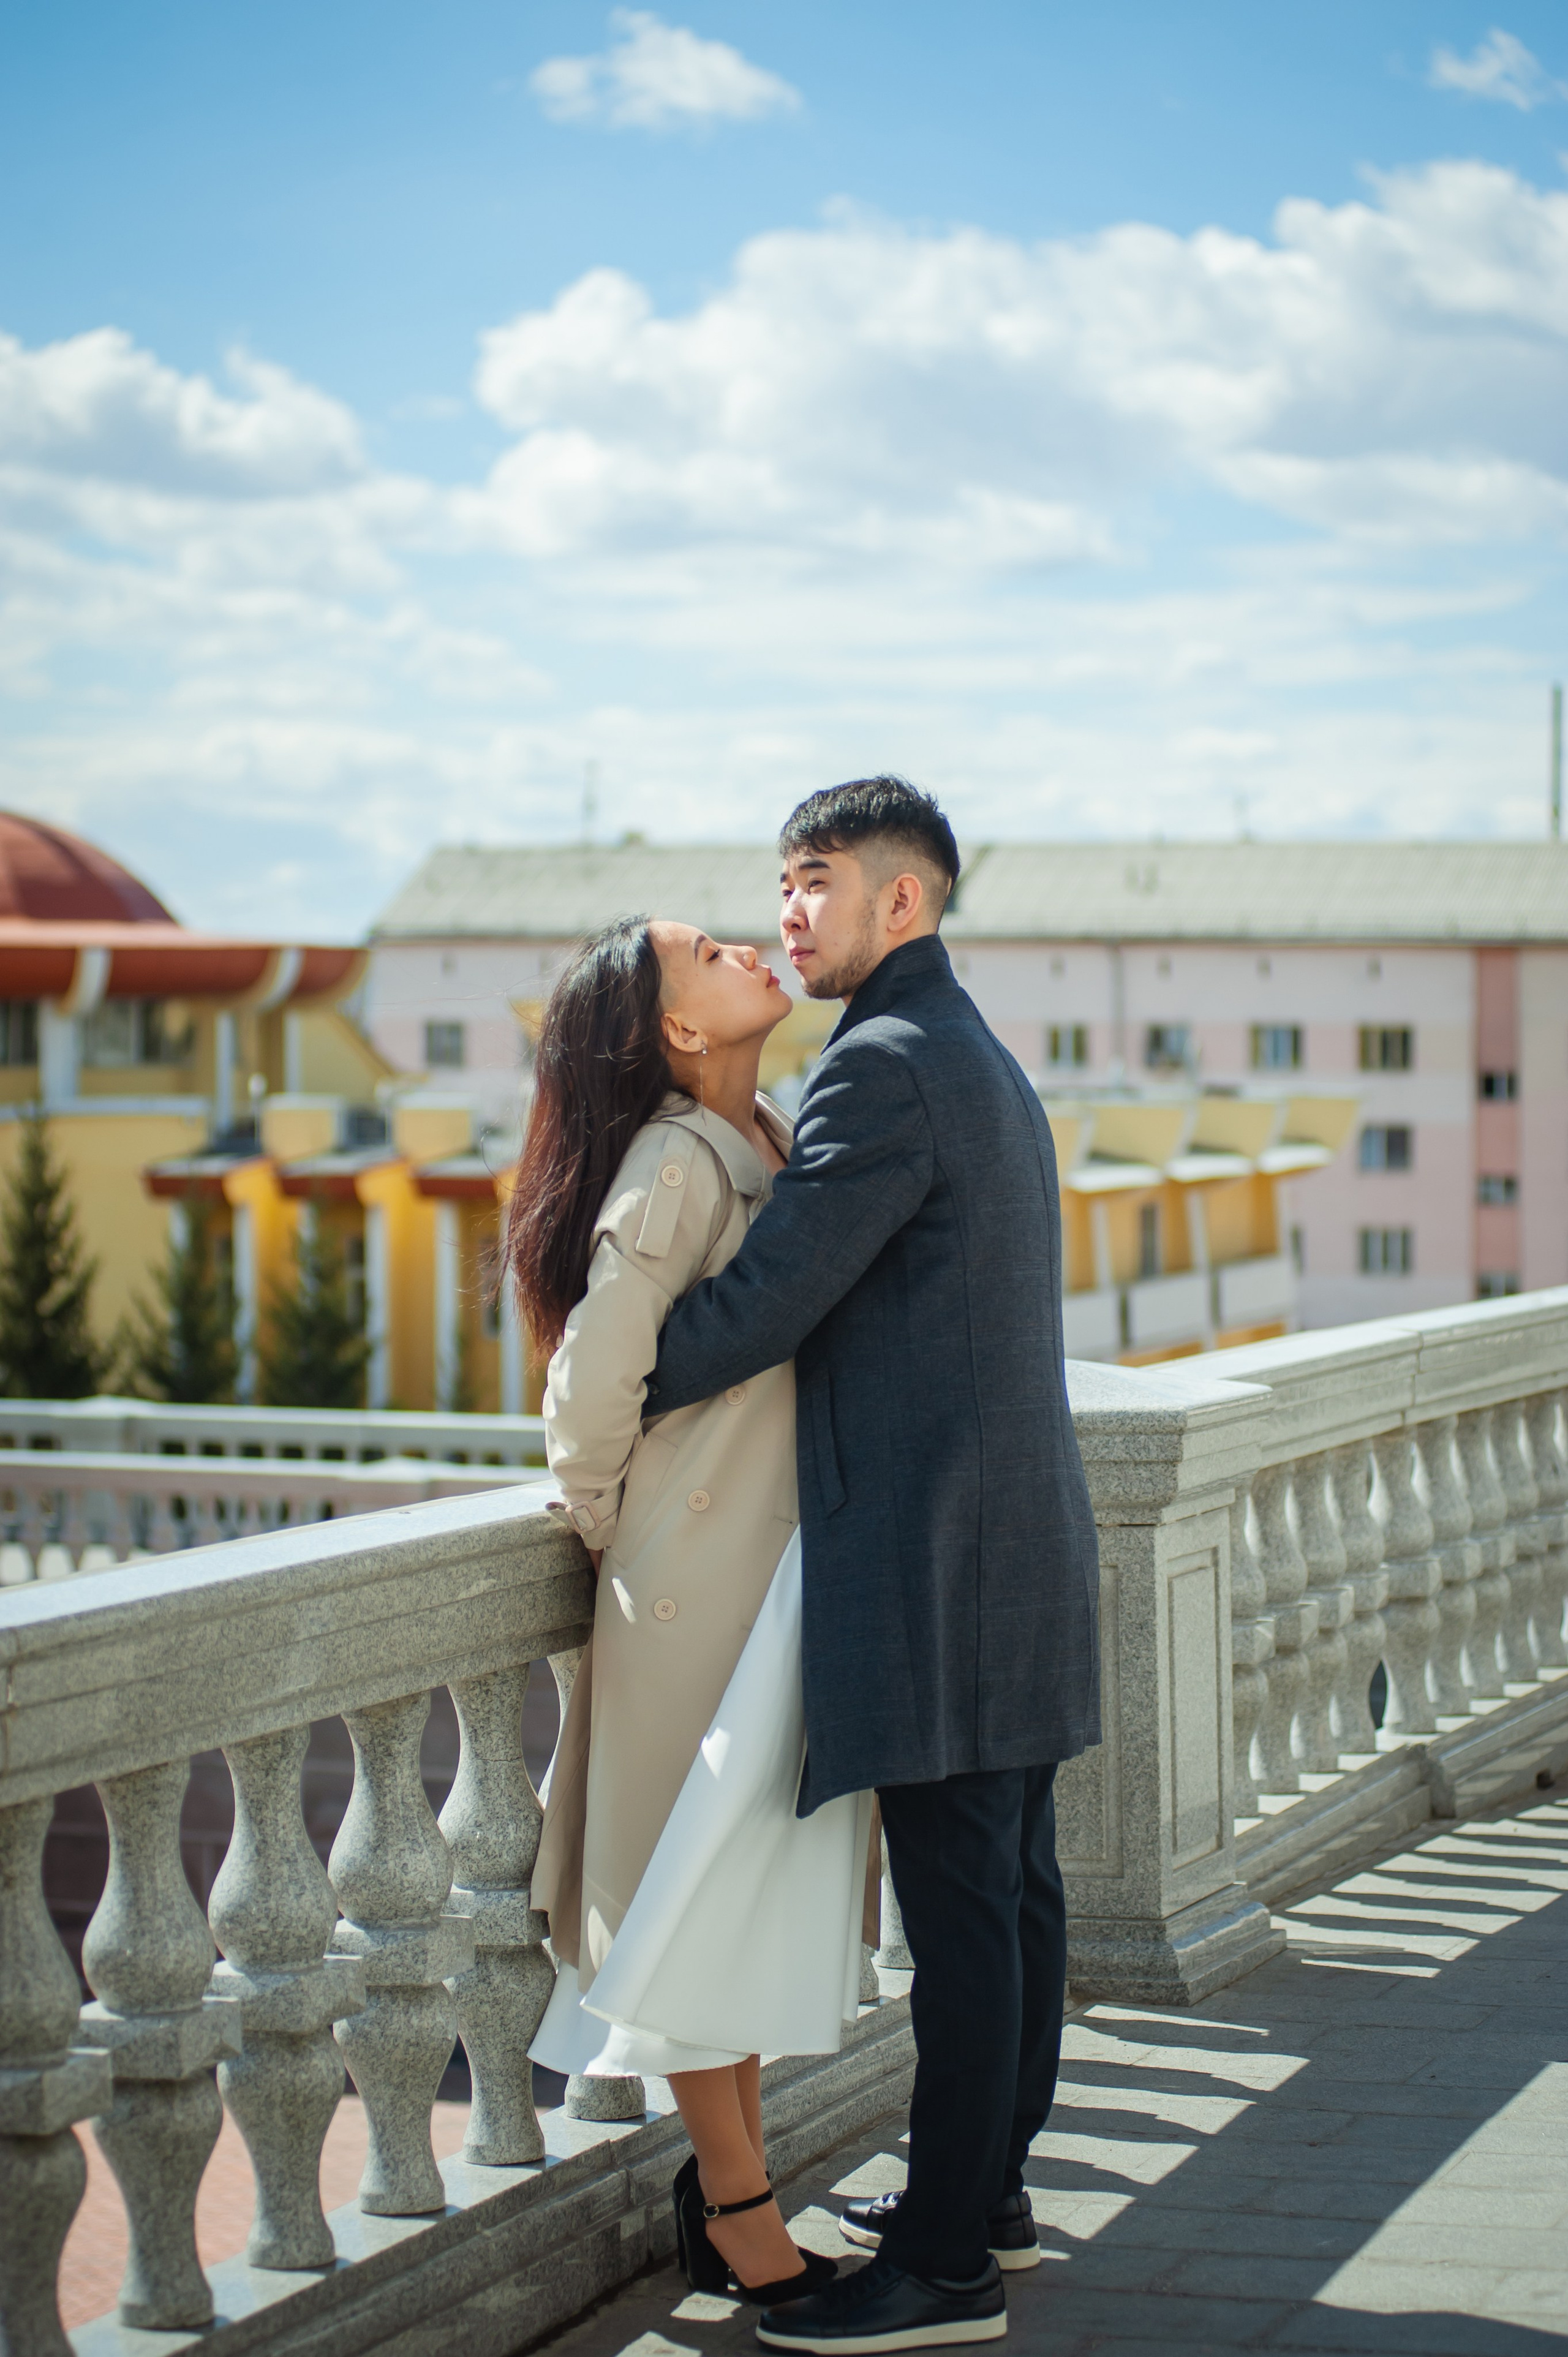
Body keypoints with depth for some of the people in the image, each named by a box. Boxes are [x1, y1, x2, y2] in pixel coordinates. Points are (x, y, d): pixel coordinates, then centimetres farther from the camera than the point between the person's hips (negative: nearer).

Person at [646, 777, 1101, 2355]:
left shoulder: (883, 1068, -14)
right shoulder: (983, 1064, 19)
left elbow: (766, 1301, -17)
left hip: (934, 1558, -10)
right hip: (1023, 1539, 10)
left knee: (959, 1911, -7)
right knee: (1009, 1887, 15)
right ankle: (987, 2188, 25)